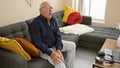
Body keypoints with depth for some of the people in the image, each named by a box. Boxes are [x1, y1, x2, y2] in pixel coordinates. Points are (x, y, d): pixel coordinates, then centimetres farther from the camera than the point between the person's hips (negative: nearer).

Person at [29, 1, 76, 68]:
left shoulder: (53, 19, -2)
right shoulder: (36, 23, -24)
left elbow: (58, 35, -4)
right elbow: (37, 43, -26)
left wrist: (58, 49, -18)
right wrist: (51, 53, -31)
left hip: (54, 44, 8)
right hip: (43, 48, -8)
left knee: (72, 45, 8)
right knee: (59, 62, -29)